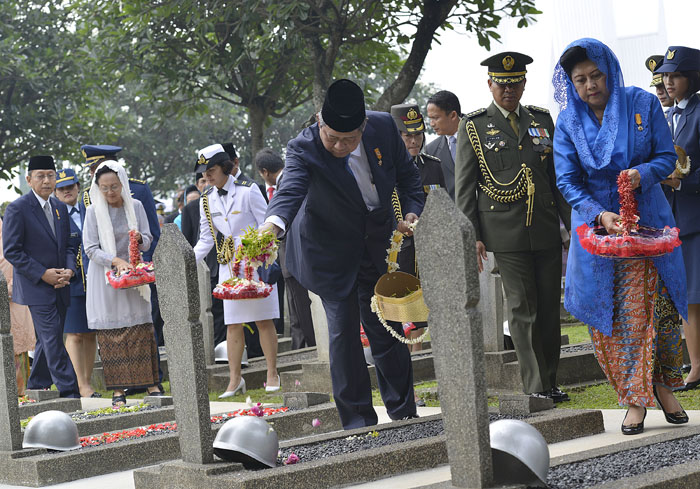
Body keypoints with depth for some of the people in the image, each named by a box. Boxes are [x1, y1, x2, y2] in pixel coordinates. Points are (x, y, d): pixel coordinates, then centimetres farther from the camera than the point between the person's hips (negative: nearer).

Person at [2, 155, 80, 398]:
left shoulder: (60, 207, 12)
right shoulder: (17, 209, -8)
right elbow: (11, 251, -10)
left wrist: (69, 269, -3)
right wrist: (43, 274, -15)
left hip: (59, 287, 6)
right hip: (35, 287, -6)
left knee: (48, 340, 10)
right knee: (52, 339, -12)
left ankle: (36, 390, 20)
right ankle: (68, 391, -12)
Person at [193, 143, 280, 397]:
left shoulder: (247, 191, -7)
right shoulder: (207, 200, 7)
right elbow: (206, 239, 11)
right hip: (229, 267, 4)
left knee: (264, 319, 1)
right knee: (233, 323, 3)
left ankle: (272, 375, 10)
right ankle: (235, 379, 7)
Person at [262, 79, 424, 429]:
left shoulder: (384, 127, -13)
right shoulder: (304, 149, -25)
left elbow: (406, 174, 3)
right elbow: (290, 190, -44)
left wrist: (412, 211, -12)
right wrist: (272, 225, -63)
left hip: (378, 245, 3)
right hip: (332, 252, -3)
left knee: (386, 327, 11)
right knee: (343, 330, -7)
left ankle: (404, 412, 27)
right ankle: (358, 419, 5)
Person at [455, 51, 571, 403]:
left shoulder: (542, 120, 14)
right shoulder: (473, 127, 3)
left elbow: (559, 175, 17)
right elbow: (464, 187, 2)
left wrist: (573, 224, 12)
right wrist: (471, 237, -5)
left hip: (546, 229, 4)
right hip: (506, 232, -4)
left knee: (550, 307, 5)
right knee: (522, 309, -5)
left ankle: (550, 382, 16)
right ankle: (535, 387, -2)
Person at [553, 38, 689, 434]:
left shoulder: (643, 104, -3)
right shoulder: (569, 122, 0)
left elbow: (667, 157, 0)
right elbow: (567, 180, -4)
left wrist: (642, 173, -22)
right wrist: (599, 215, -20)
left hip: (646, 222, -1)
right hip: (596, 224, 1)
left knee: (655, 308, -4)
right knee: (610, 316, -2)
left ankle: (662, 386, 13)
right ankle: (635, 399, 5)